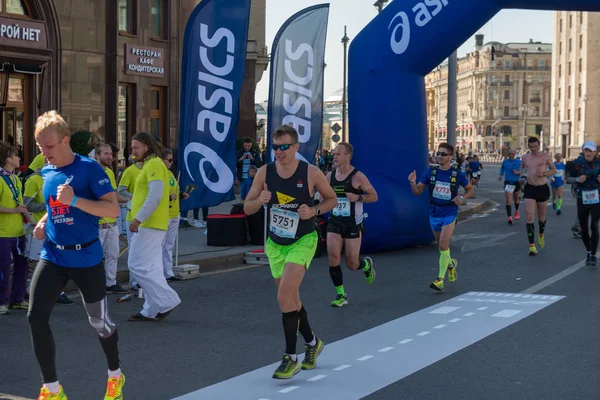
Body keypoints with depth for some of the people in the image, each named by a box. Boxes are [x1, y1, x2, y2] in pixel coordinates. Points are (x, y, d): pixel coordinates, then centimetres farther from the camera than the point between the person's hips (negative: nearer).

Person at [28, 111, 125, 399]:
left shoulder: (89, 168, -13)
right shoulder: (46, 172, 6)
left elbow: (113, 209, -20)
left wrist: (75, 200, -30)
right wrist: (44, 222, 4)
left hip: (86, 258, -5)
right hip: (52, 256, 5)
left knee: (99, 321, 9)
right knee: (36, 317, -9)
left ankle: (115, 376, 35)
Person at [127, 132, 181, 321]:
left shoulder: (154, 164, -12)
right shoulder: (149, 164, 20)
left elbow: (155, 196, -22)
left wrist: (138, 218, -23)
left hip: (149, 226, -11)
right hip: (151, 225, 11)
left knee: (138, 265, -11)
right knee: (150, 268, 10)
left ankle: (167, 301, -8)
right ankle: (152, 310, 13)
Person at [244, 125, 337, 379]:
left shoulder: (311, 173, -12)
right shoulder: (265, 173, -5)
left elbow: (332, 199, 3)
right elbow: (247, 208, 1)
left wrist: (314, 211, -16)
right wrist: (260, 201, -21)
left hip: (302, 242, -5)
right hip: (275, 244, 5)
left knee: (285, 298, -19)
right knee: (291, 300, 15)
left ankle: (290, 358, -10)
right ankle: (312, 342, 38)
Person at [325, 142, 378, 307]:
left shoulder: (358, 177, -10)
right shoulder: (330, 176, 4)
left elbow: (374, 196, -4)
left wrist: (358, 197, -21)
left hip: (353, 224, -3)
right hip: (334, 222, 4)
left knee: (352, 264, 1)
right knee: (333, 257, -13)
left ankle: (366, 264, 39)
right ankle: (341, 295, 1)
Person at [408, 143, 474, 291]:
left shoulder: (457, 174, -5)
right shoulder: (430, 172, -1)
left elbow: (470, 189, 9)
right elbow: (417, 192, 1)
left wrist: (462, 198, -11)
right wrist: (413, 183, -20)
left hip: (449, 213, -3)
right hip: (434, 213, 4)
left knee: (443, 245, -15)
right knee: (441, 246, 16)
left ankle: (440, 279, -10)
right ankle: (451, 263, 46)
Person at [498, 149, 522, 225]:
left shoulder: (518, 162, -3)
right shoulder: (505, 161, 3)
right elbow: (502, 168, 21)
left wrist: (518, 172, -19)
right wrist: (501, 175, 5)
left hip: (516, 182, 0)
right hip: (508, 183, 0)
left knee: (516, 199, 19)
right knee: (508, 201, -14)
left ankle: (516, 211, 49)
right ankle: (510, 217, -18)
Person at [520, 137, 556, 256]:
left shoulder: (545, 156, -2)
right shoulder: (525, 157, 7)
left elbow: (554, 170, 4)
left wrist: (544, 173, -15)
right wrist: (522, 176, 8)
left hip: (542, 188, -1)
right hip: (529, 188, 1)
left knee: (541, 217, 15)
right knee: (530, 217, -12)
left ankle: (541, 235, 46)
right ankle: (532, 246, -15)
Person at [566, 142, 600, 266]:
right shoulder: (577, 163, -4)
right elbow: (568, 179, 3)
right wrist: (577, 179, -17)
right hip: (582, 199, 1)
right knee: (584, 229, 9)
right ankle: (588, 252, 31)